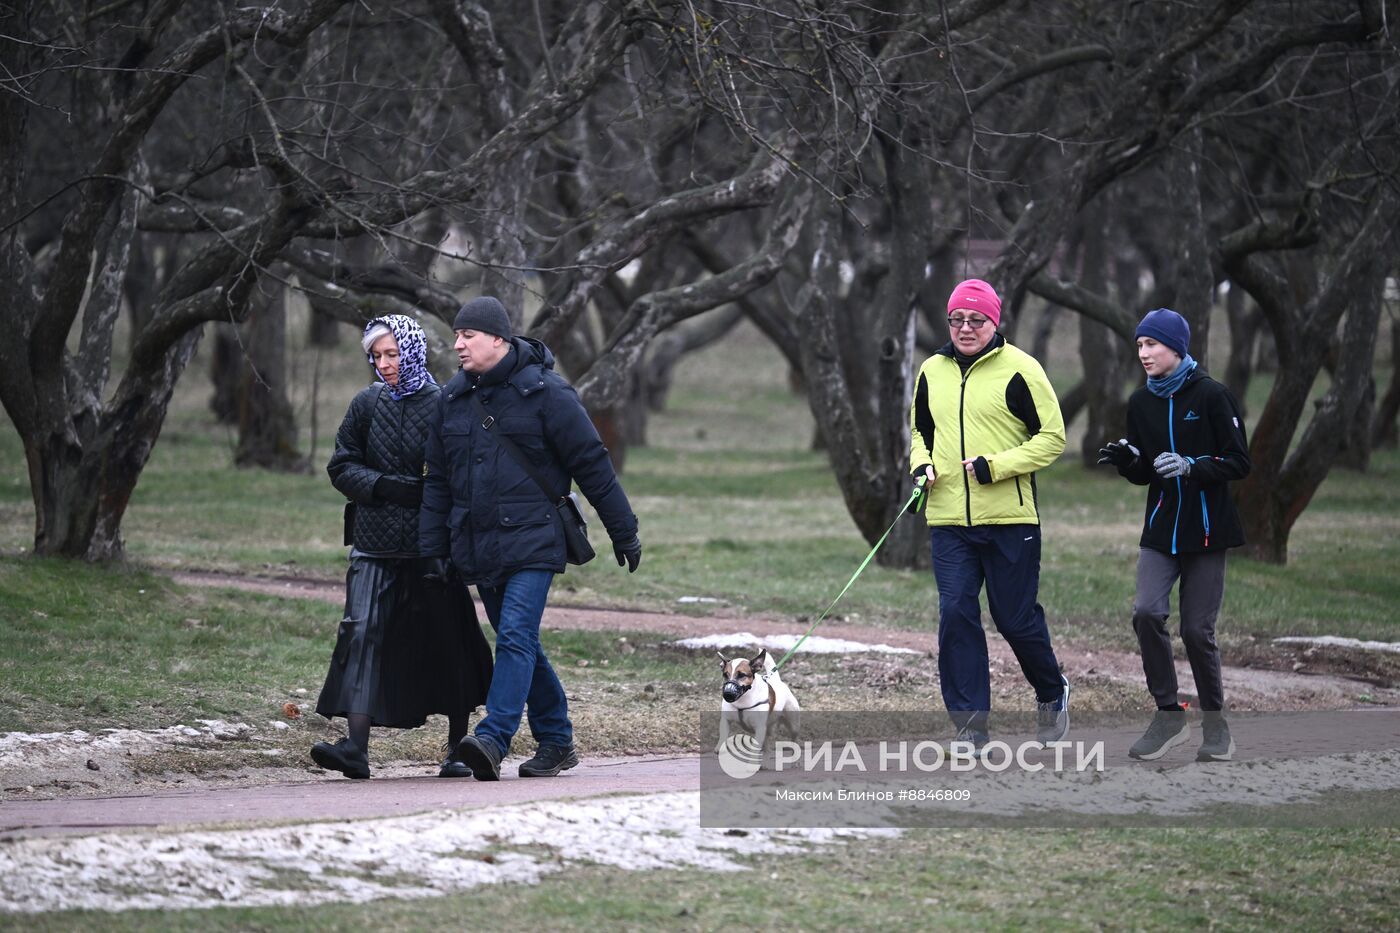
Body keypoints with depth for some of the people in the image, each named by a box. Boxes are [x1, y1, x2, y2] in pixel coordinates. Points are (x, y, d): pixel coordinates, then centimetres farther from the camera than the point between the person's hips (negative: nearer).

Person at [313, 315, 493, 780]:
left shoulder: (443, 406, -3)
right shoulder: (366, 404, 7)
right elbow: (341, 467, 8)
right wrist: (385, 487, -8)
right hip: (375, 544, 2)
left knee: (446, 640, 3)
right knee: (362, 634, -11)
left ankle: (458, 747, 16)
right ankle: (356, 747, -17)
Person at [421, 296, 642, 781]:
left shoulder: (545, 393, -6)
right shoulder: (453, 398, 10)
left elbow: (592, 463, -2)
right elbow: (438, 479, 17)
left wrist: (623, 532, 1)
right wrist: (435, 548, 13)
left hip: (532, 541, -6)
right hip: (479, 549, 6)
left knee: (516, 636, -17)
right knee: (520, 645, 10)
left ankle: (493, 740, -25)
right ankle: (556, 741, 19)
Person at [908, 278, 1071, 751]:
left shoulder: (1019, 369, -5)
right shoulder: (932, 372, 11)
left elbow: (1052, 437, -5)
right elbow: (920, 431, 26)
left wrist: (996, 466, -15)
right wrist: (921, 465, 4)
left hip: (1009, 519, -4)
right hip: (948, 520, 4)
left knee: (1016, 619, 2)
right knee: (956, 615, -6)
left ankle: (1051, 693, 29)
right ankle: (970, 724, -1)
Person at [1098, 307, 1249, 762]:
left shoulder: (1211, 396, -7)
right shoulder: (1141, 402, 7)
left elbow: (1239, 463, -6)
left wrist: (1191, 466, -22)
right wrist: (1127, 460, -8)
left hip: (1206, 532, -4)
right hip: (1161, 530, 4)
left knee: (1197, 630, -2)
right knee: (1147, 612, -16)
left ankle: (1214, 721, 18)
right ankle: (1169, 715, -4)